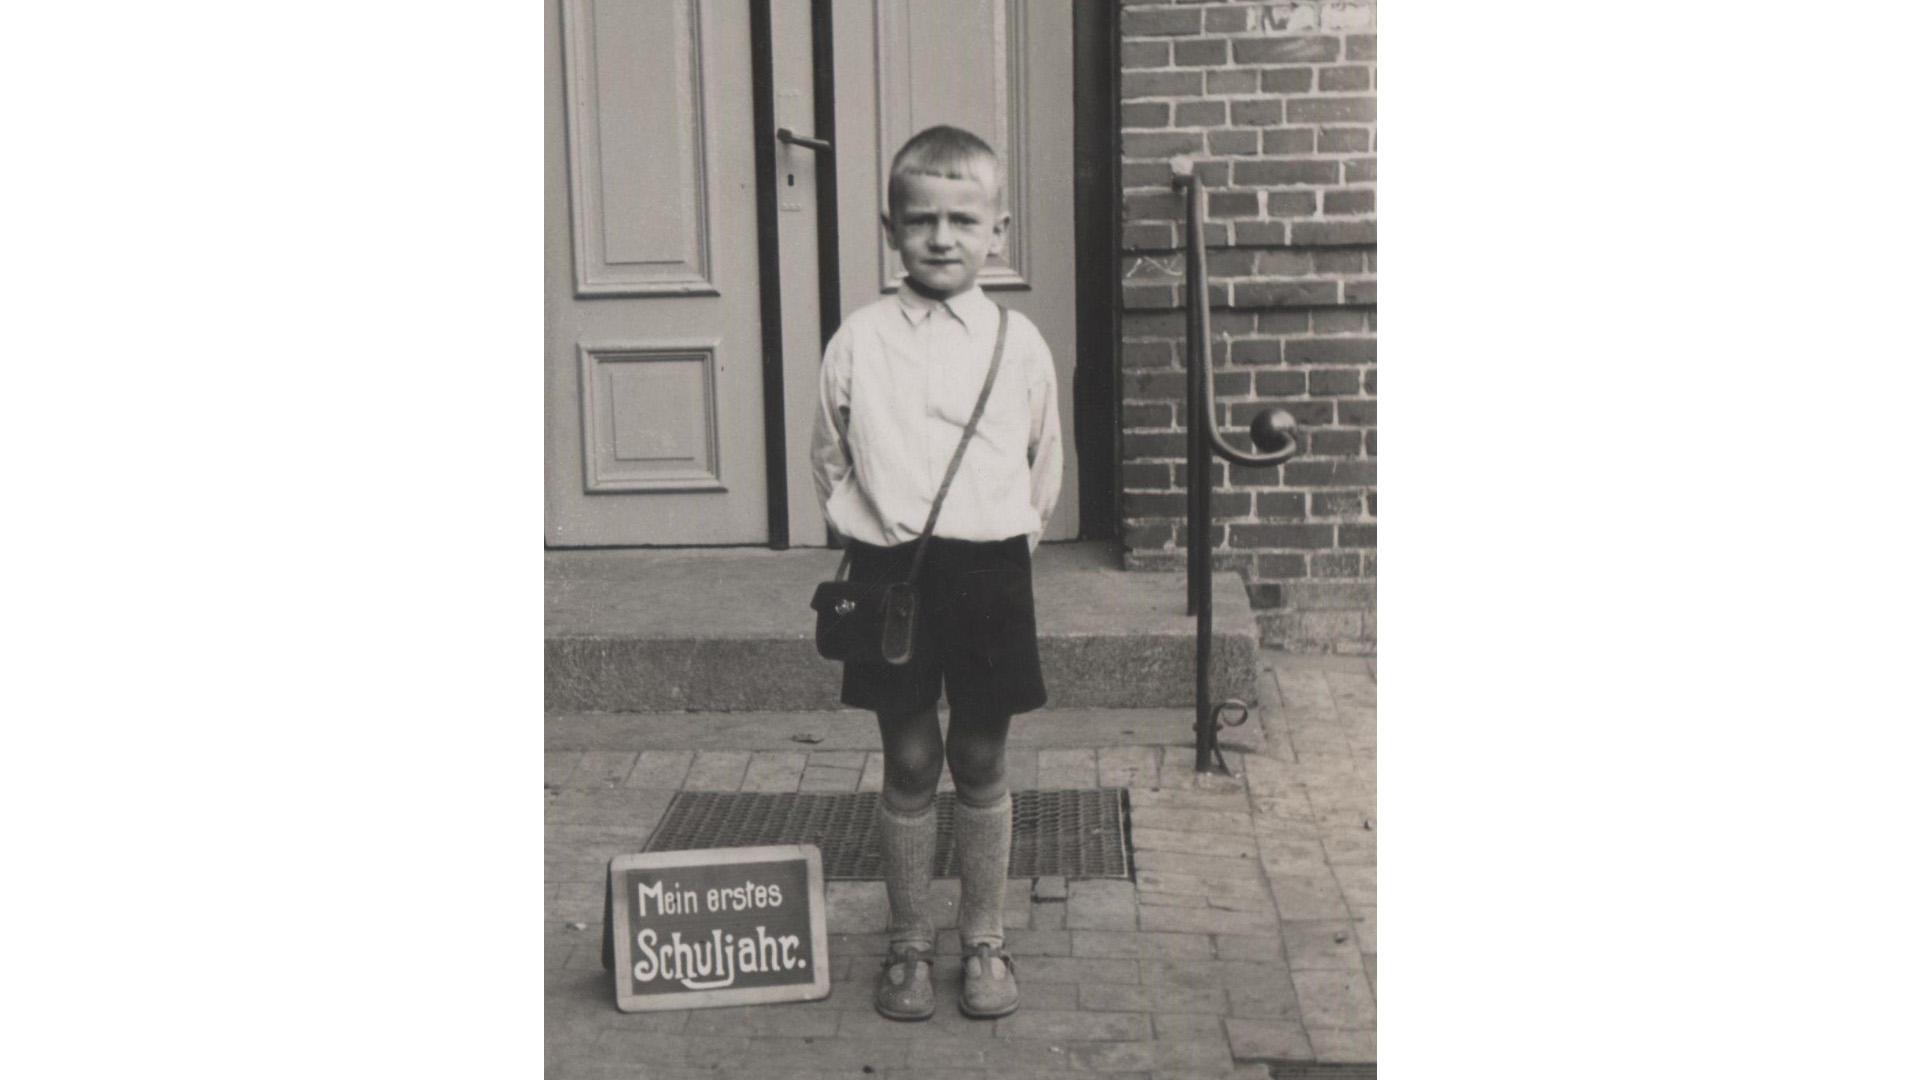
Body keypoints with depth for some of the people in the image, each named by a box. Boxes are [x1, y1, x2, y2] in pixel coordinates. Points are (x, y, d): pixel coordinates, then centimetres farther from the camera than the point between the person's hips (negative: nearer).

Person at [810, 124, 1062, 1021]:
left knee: (981, 764, 9)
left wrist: (1005, 541, 10)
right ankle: (907, 947, 19)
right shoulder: (859, 342, 0)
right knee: (909, 764, 6)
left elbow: (1043, 467, 13)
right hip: (892, 569, 0)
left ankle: (983, 944, 22)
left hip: (992, 568, 1)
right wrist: (872, 529, 4)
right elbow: (830, 460, 9)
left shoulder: (1017, 343, 1)